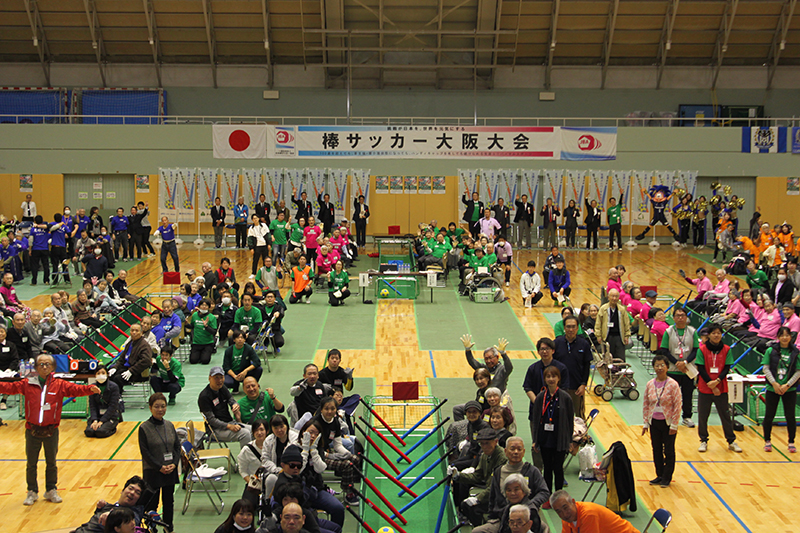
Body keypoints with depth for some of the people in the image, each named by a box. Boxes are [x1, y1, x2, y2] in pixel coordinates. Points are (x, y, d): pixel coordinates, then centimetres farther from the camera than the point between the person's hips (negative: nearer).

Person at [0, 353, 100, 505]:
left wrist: (90, 389, -29)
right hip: (32, 430, 0)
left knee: (51, 463, 10)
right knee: (31, 464, 7)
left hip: (51, 430, 0)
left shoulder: (59, 385, -1)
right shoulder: (27, 384, 1)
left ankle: (51, 491, 25)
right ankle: (32, 492, 21)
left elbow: (75, 389, -12)